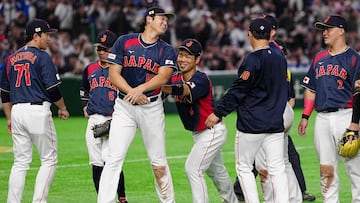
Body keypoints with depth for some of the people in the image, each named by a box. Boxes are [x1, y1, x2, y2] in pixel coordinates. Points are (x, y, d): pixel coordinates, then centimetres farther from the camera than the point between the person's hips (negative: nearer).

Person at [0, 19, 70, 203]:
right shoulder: (42, 56, -6)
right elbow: (52, 89, -10)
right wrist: (62, 109, 5)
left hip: (17, 111, 6)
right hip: (38, 111, -6)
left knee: (21, 162, 10)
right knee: (49, 159, 2)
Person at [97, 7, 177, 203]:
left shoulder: (167, 51, 4)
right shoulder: (124, 42, 2)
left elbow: (163, 77, -13)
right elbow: (113, 74, -3)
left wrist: (141, 89, -29)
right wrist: (132, 93, -18)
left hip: (152, 107, 1)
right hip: (124, 106, -1)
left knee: (159, 162, 6)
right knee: (114, 158, -11)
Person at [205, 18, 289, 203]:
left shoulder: (252, 60, -13)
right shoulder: (281, 59, 8)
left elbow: (238, 90, -15)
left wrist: (218, 112, -9)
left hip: (251, 125, -6)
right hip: (276, 124, 6)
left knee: (244, 168, 6)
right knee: (277, 170, 5)